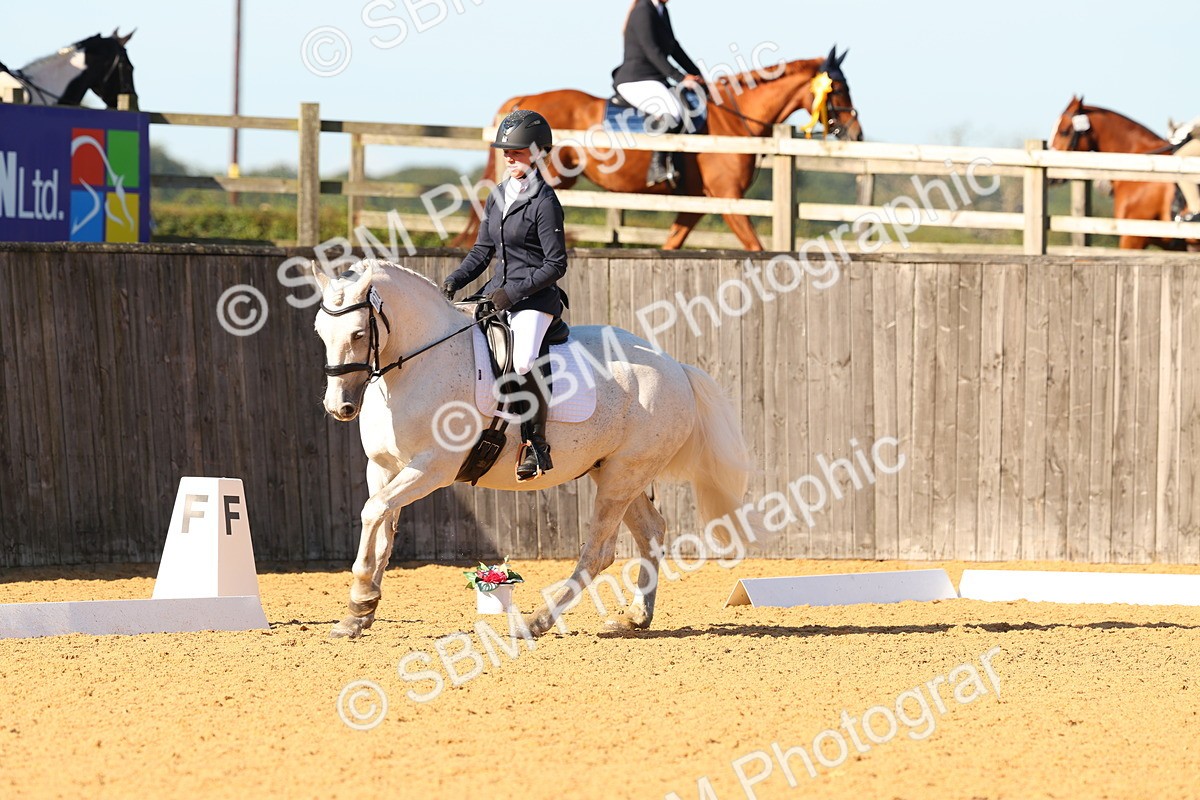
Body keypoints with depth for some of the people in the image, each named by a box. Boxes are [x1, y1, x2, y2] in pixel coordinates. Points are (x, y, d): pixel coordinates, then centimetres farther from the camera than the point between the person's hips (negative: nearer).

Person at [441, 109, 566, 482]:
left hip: (536, 298, -8)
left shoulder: (545, 202, -10)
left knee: (522, 361, -32)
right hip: (498, 293, 9)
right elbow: (482, 251, 18)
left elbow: (556, 265, -12)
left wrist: (513, 291, -17)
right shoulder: (497, 197, 13)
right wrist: (454, 281, 3)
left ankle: (537, 443, -21)